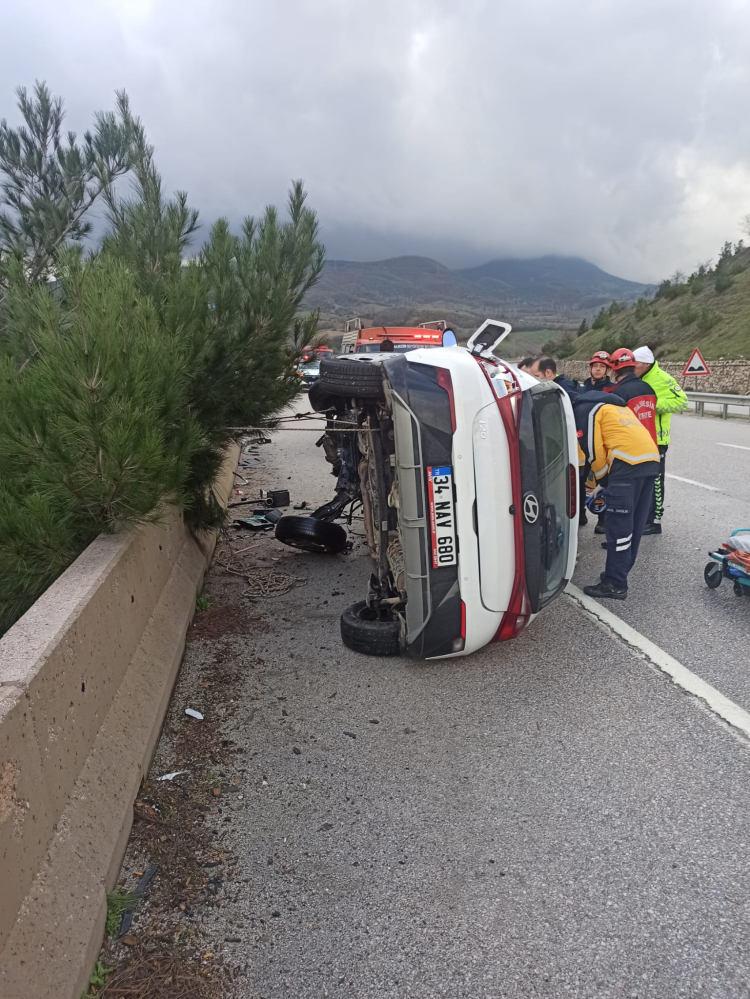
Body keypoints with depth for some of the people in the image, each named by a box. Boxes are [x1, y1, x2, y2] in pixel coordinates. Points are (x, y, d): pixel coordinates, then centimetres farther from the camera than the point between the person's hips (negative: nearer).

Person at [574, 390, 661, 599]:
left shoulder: (584, 410, 5)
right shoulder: (611, 405, 32)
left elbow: (593, 452, -2)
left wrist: (597, 481, 15)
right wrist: (603, 480, 31)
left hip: (629, 462, -9)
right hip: (650, 458, 9)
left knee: (618, 525, -5)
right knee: (633, 523, 14)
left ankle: (615, 584, -1)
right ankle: (619, 573, 24)